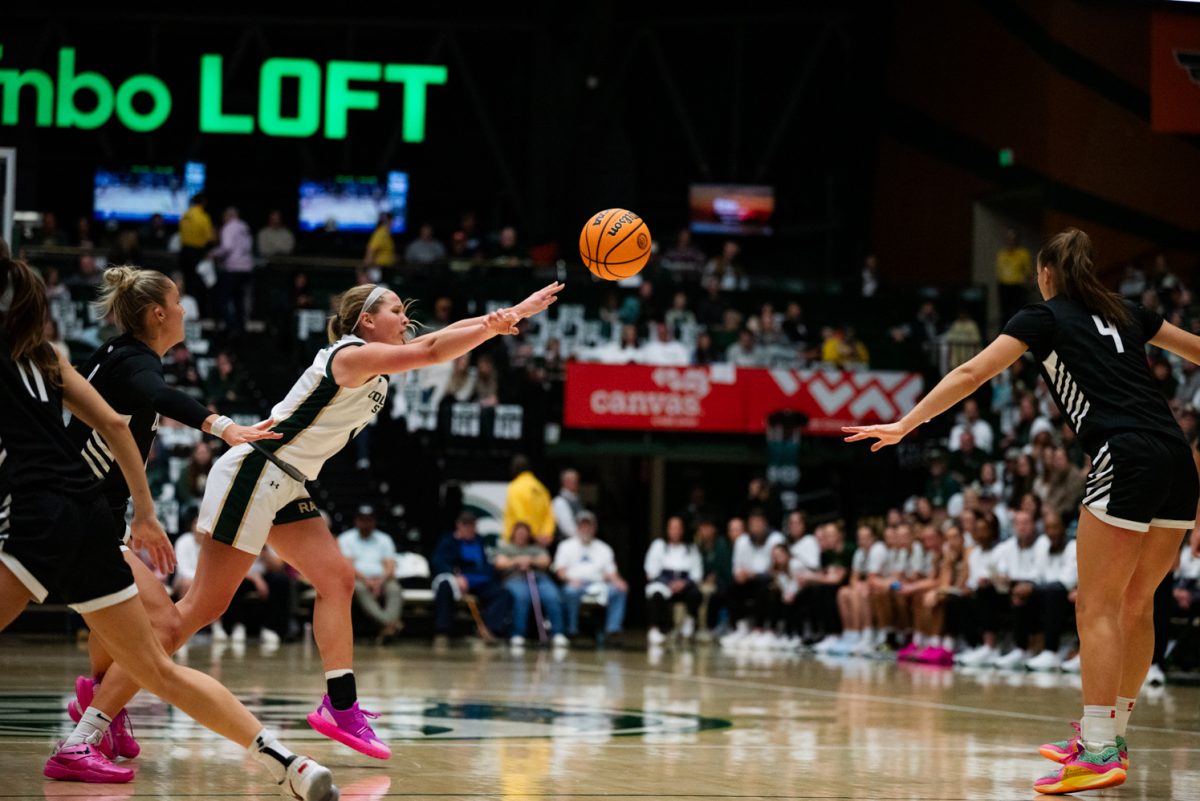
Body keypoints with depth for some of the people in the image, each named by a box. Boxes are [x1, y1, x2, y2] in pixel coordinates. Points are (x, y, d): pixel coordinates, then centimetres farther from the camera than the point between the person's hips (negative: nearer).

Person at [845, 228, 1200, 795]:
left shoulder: (1045, 316, 9)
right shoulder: (1124, 314, 24)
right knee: (1135, 605, 14)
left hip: (1126, 458, -7)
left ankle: (1099, 753, -14)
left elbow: (971, 374, 3)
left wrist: (905, 425, 6)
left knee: (1097, 608, -6)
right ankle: (1108, 735, 21)